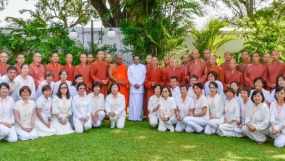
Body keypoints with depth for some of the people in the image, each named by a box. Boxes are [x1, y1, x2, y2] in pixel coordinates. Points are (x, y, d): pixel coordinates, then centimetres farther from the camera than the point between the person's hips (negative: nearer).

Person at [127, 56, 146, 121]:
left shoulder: (143, 67, 8)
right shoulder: (130, 67, 10)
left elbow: (144, 76, 3)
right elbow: (129, 77, 4)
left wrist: (139, 84, -7)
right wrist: (134, 84, -8)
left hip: (140, 86, 0)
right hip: (133, 86, 0)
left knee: (139, 102, -3)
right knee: (132, 102, -4)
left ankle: (139, 117, 0)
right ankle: (132, 117, -2)